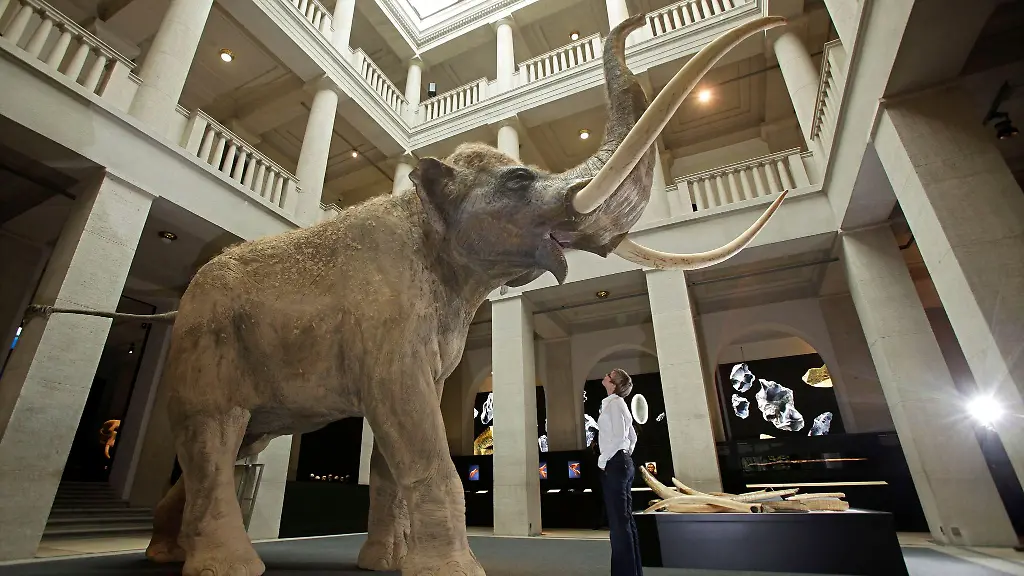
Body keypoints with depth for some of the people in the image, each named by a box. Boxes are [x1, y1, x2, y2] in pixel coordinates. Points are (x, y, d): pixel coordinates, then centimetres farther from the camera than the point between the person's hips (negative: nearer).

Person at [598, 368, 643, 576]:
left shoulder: (613, 403, -11)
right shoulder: (618, 403, 18)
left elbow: (618, 435, -21)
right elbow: (632, 436, 25)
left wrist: (603, 459, -13)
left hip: (614, 464, -10)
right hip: (623, 462, 10)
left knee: (619, 521, -6)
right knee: (625, 519, 12)